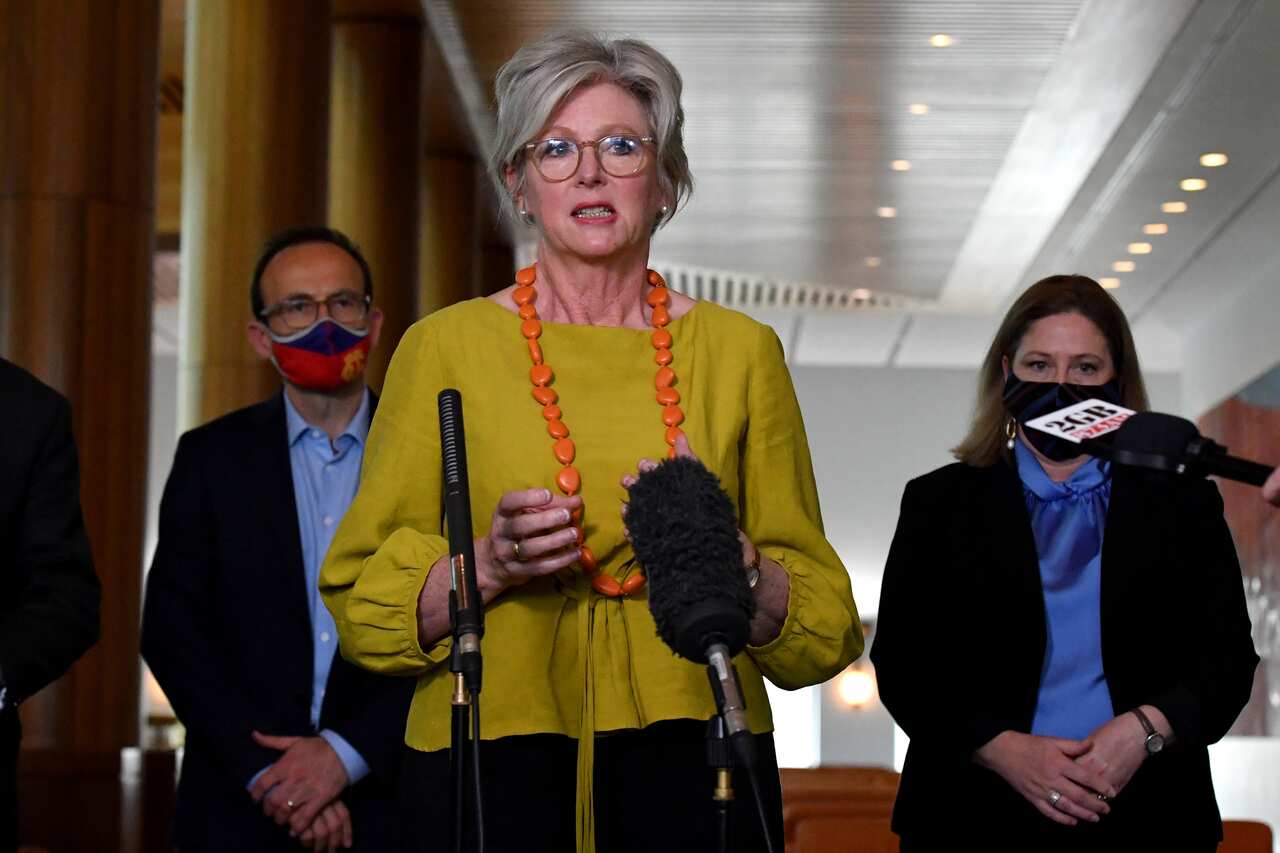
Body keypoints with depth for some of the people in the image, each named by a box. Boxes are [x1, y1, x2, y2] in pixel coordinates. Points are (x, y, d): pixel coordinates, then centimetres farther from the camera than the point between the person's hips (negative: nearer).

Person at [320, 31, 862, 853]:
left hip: (691, 762, 1)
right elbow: (364, 602, 4)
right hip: (498, 753, -1)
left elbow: (822, 627, 8)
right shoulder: (446, 347, 5)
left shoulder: (740, 351, 8)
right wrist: (490, 565, -14)